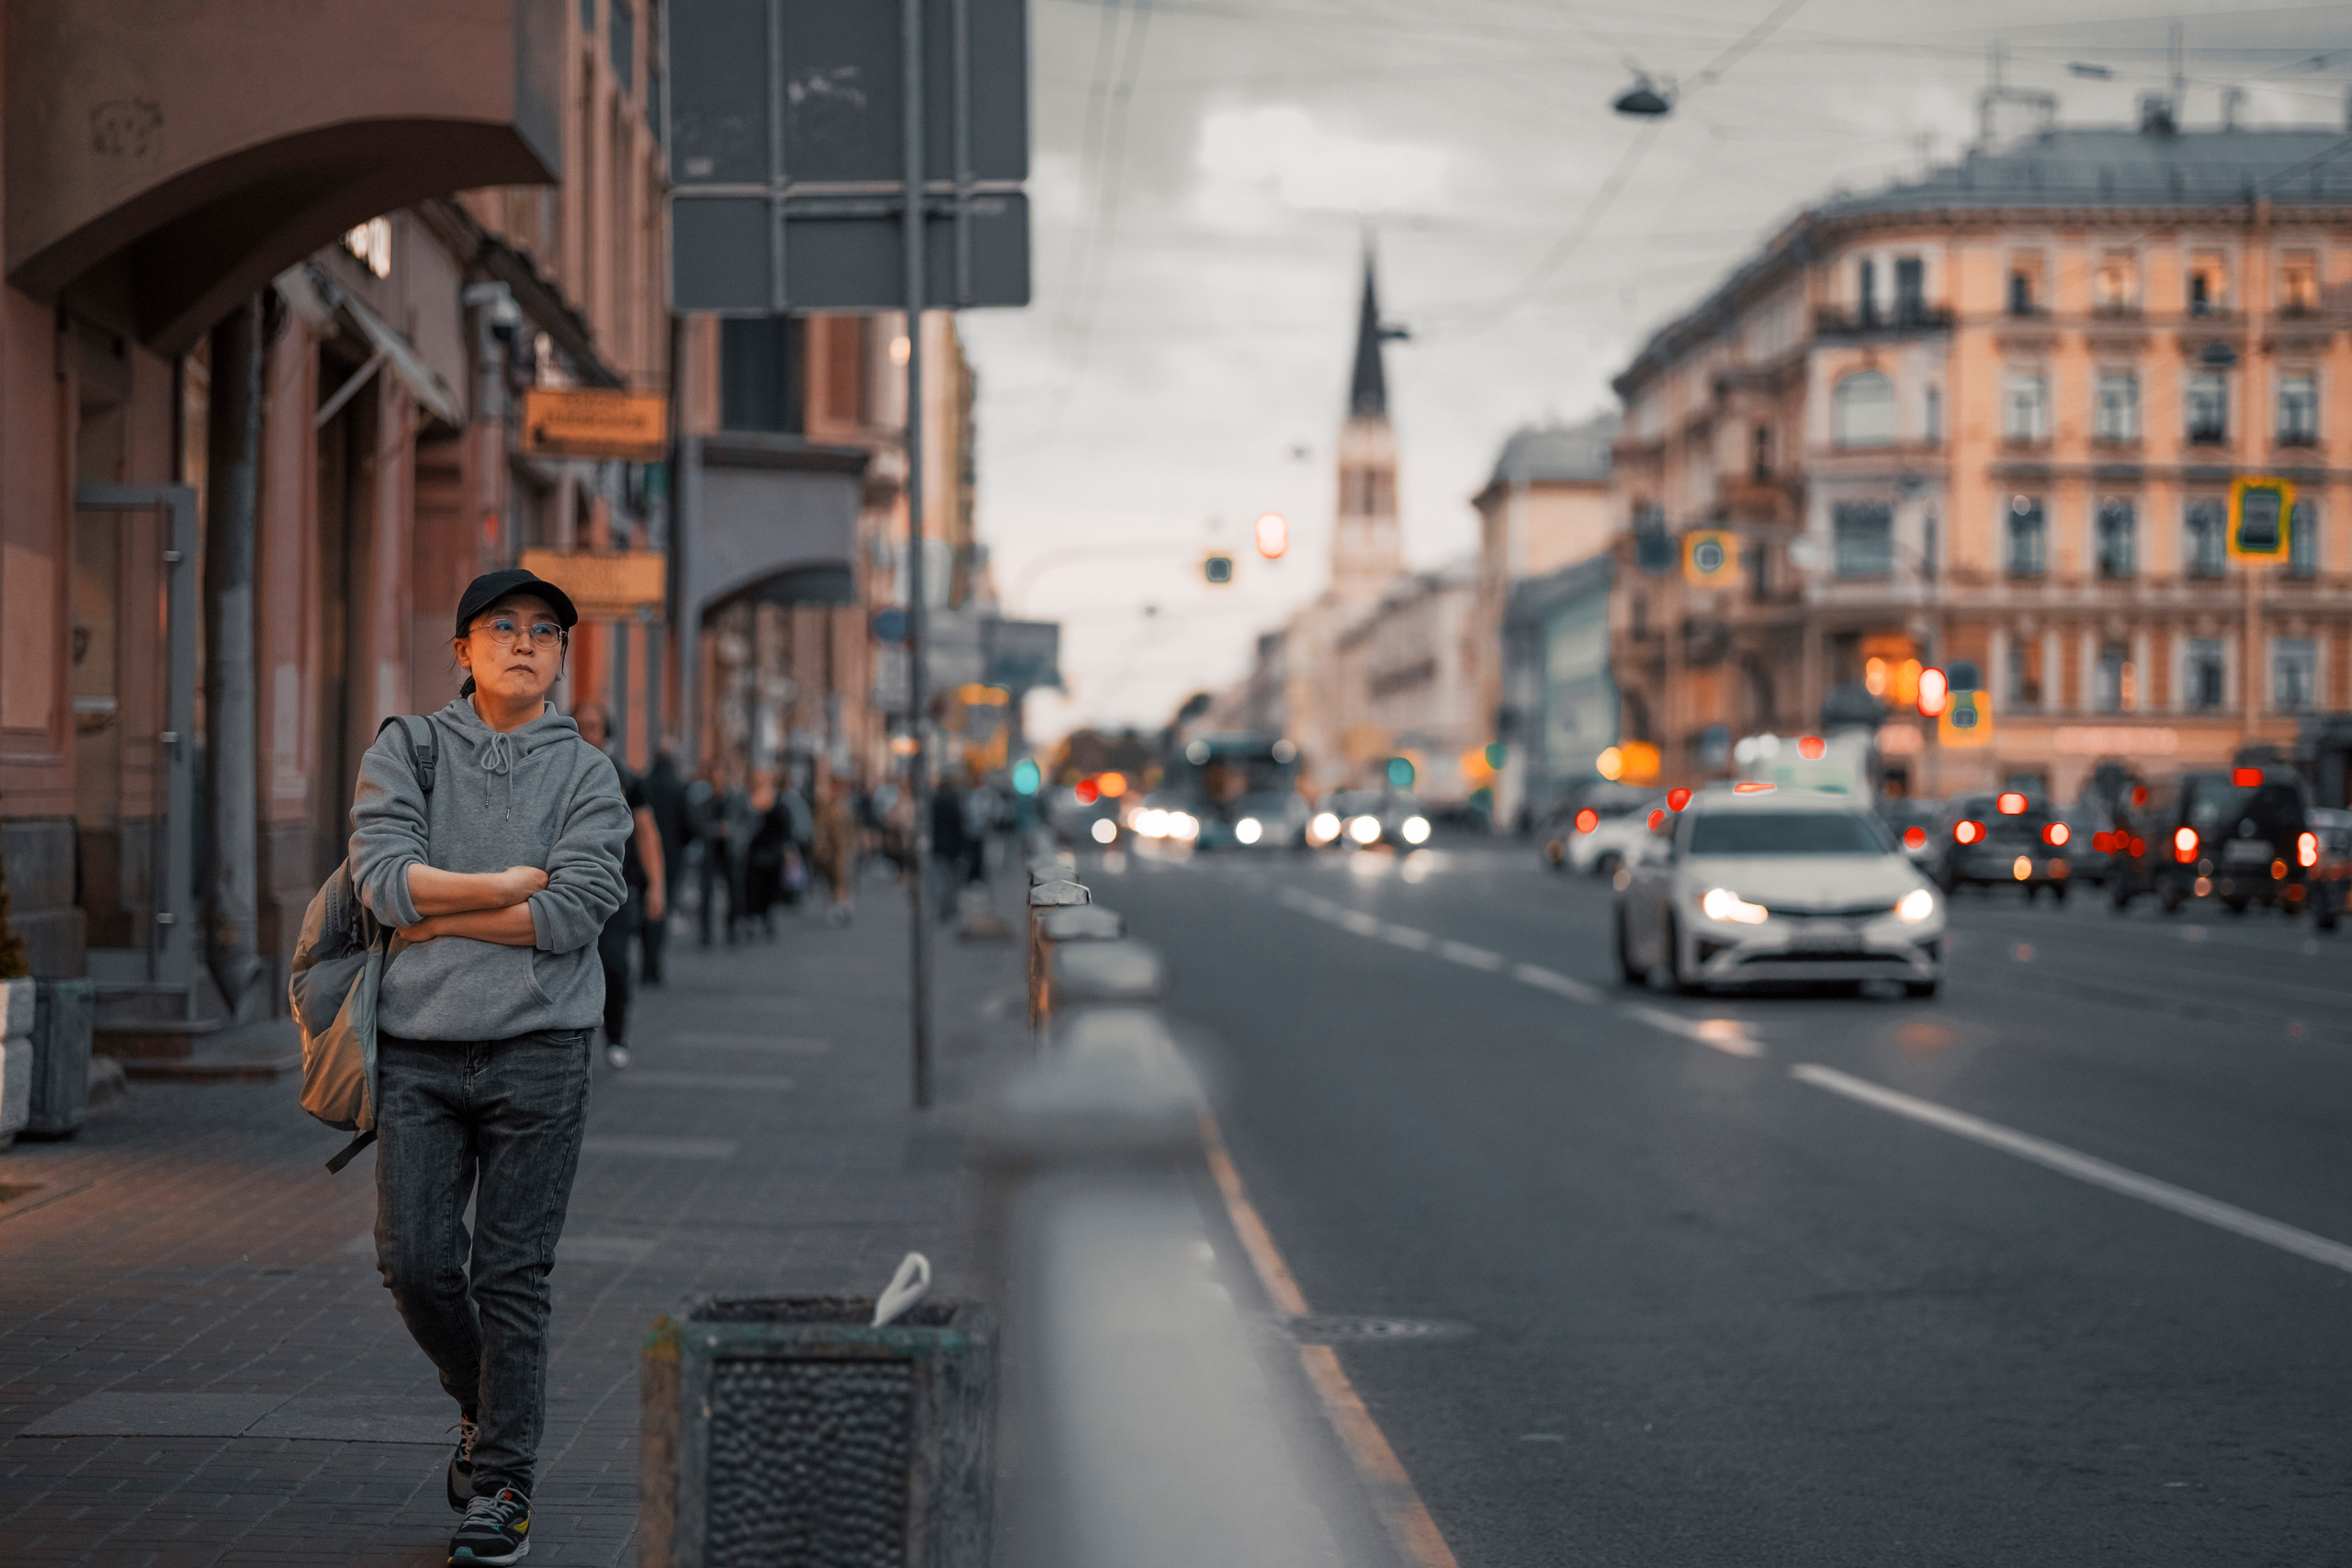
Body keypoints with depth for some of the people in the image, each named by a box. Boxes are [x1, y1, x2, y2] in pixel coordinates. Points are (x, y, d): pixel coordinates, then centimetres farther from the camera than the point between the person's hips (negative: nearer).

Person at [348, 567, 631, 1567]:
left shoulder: (587, 774, 5)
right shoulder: (403, 753, 8)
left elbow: (577, 913, -10)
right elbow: (385, 880, -8)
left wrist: (438, 917, -8)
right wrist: (514, 885, -6)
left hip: (537, 1051, -1)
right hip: (418, 1051, 1)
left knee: (512, 1277, -2)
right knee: (414, 1262, -3)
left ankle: (502, 1487, 5)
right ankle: (482, 1406, 25)